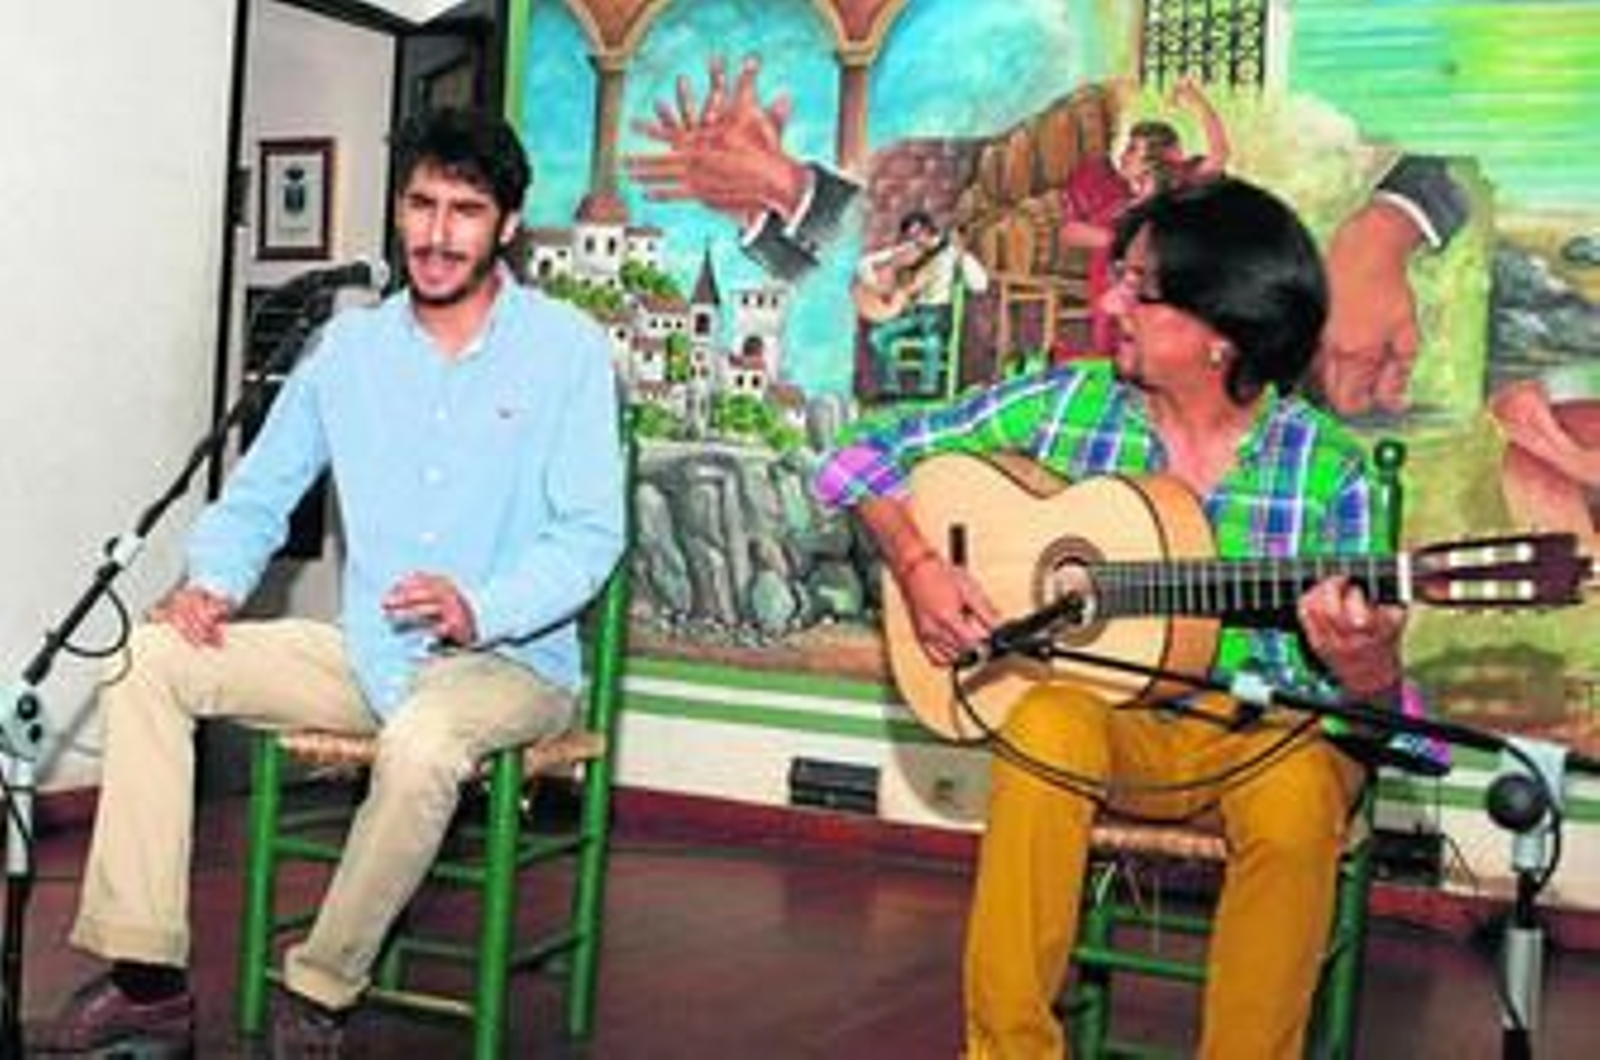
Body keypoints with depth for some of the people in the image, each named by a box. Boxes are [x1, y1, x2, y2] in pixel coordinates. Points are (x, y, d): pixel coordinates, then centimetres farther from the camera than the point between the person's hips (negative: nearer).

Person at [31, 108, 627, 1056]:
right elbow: (256, 497, 14)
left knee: (422, 742, -38)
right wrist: (215, 582, -8)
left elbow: (592, 534, -10)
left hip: (510, 662, -5)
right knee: (152, 658, -12)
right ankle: (148, 977, -13)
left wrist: (483, 609, -27)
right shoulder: (349, 347, 9)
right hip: (365, 652, 5)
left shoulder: (568, 349, -4)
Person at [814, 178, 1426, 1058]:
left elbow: (1373, 692, -5)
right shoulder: (1065, 404, -2)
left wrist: (1364, 667, -29)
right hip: (1109, 710, 1)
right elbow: (867, 458, 5)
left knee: (1297, 800, -35)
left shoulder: (1325, 468, -7)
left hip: (1270, 729, -1)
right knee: (1047, 723, -32)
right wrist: (918, 567, -13)